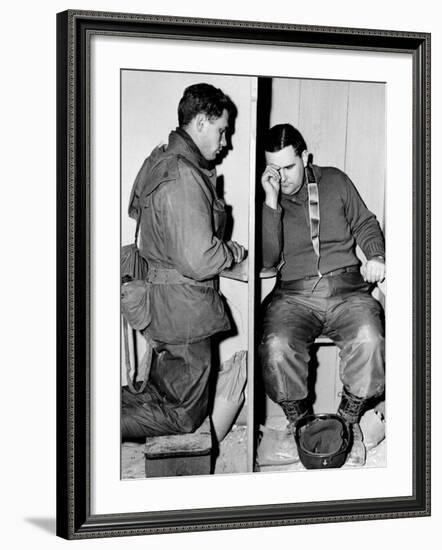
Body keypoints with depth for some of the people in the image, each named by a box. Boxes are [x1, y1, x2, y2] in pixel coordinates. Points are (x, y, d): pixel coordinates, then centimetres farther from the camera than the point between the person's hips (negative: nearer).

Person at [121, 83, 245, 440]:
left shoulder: (159, 161, 9)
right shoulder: (185, 178, -23)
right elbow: (198, 260, -29)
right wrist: (236, 252, -8)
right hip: (184, 307, -10)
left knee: (164, 393, 19)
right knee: (184, 417, 0)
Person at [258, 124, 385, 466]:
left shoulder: (335, 182, 12)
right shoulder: (265, 200, 6)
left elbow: (365, 223, 22)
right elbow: (267, 259, -7)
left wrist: (376, 255, 2)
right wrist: (272, 202, -13)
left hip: (347, 287, 1)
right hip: (294, 294, -1)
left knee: (369, 339, -32)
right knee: (277, 346, -33)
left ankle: (349, 421, -7)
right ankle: (299, 422, -5)